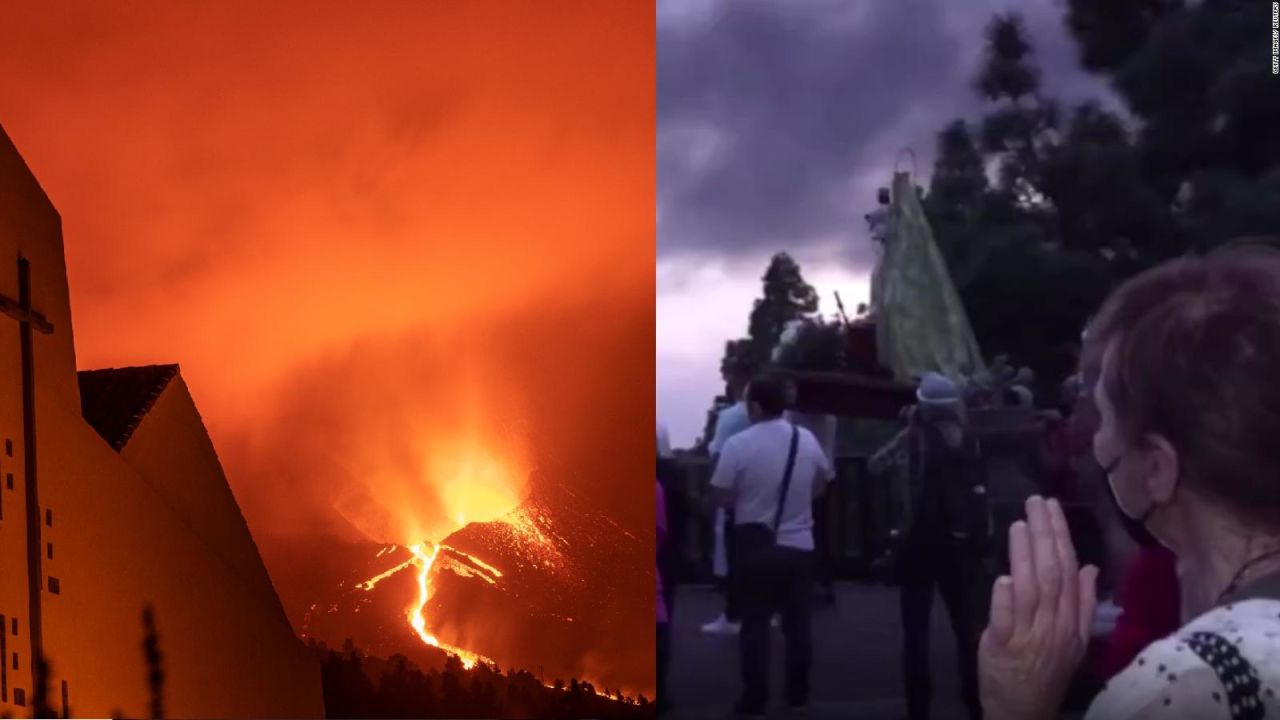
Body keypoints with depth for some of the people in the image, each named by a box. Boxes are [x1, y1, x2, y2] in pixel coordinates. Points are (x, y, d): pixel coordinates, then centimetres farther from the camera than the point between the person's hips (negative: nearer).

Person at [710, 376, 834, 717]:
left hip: (756, 547, -3)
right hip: (800, 545, 3)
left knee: (755, 623, 5)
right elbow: (822, 482, 14)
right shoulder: (807, 440, -1)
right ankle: (798, 692, 20)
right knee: (798, 622, 13)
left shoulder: (739, 444, -15)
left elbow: (722, 496, -9)